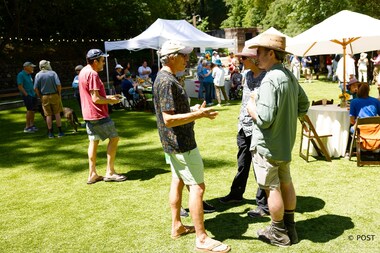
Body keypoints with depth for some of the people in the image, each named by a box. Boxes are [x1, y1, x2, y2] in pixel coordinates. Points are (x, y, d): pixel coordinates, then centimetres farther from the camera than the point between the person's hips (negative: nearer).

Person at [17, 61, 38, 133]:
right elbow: (20, 86, -15)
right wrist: (26, 95, -17)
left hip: (32, 95, 8)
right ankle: (27, 127, -5)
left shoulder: (29, 75, 15)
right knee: (30, 110, -11)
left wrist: (34, 94, 16)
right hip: (27, 95, -8)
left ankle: (32, 125, 21)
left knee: (33, 110, 10)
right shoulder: (21, 75, -10)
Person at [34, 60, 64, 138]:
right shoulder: (53, 73, -5)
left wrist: (40, 97, 8)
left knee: (48, 115, 7)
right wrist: (59, 94, -1)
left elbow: (36, 88, -4)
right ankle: (60, 132, 9)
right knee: (57, 114, 7)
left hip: (44, 97, 2)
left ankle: (50, 133, 10)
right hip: (54, 95, -1)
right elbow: (58, 85, -13)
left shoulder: (38, 75, 0)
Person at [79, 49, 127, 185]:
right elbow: (96, 99, -22)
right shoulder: (92, 74, -18)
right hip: (97, 114, -10)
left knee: (93, 141, 12)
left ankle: (92, 174, 15)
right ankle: (110, 172, 2)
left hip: (88, 114, 10)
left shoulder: (83, 72, 13)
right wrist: (110, 101, -7)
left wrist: (108, 97, 15)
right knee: (114, 138, 0)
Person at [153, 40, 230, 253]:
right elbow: (169, 119, -28)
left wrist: (193, 110, 19)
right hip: (181, 143, -11)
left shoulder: (165, 78, 11)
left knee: (178, 181, 17)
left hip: (174, 143, 11)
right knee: (197, 187, -6)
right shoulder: (167, 82, -22)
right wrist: (198, 115, -32)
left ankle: (177, 226, 29)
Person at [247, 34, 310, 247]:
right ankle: (290, 228, 32)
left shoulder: (270, 80, -24)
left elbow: (264, 119, -27)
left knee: (272, 188, 5)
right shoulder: (290, 76, 5)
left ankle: (279, 233, 19)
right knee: (286, 183, 18)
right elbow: (304, 105, 16)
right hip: (286, 142, 9)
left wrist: (251, 105, -10)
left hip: (267, 145, -9)